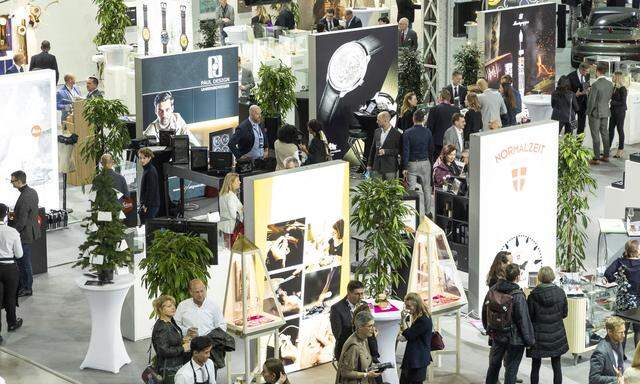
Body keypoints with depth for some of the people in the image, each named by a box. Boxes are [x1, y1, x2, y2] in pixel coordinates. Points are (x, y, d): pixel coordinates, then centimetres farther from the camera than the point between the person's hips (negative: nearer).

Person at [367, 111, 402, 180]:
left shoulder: (396, 134, -8)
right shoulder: (377, 132, 10)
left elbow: (399, 150, -9)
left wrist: (386, 151, -19)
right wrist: (369, 164, 13)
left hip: (390, 169, -5)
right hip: (377, 167, 5)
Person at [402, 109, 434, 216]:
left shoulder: (407, 133, -10)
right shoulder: (427, 132, -4)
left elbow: (405, 151, -10)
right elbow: (431, 149, 4)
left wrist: (404, 167, -7)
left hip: (412, 163, -2)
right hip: (425, 163, 2)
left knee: (412, 189, 1)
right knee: (426, 188, 13)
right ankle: (427, 211, 19)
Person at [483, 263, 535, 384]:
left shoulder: (492, 290, -4)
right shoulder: (518, 296, -22)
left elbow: (484, 313, 8)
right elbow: (524, 320, -18)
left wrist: (488, 329, 23)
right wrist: (530, 340, -7)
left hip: (496, 336, 5)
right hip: (514, 339, -5)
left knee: (494, 365, 20)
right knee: (511, 368, 6)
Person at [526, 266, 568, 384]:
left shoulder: (534, 295, -14)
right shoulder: (560, 292, -7)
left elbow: (529, 316, -8)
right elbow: (565, 313, 3)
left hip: (538, 335, -2)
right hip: (556, 335, 2)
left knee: (535, 365, 9)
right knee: (556, 365, 10)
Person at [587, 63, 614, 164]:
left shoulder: (595, 85, -22)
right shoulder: (610, 84, -1)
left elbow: (591, 101, -19)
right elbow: (609, 98, 8)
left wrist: (589, 112, -6)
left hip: (595, 113, -7)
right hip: (605, 112, 7)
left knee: (595, 136, 0)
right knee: (605, 134, 16)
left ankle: (596, 158, 3)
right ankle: (606, 156, 23)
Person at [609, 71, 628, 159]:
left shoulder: (622, 89, -15)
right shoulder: (614, 87, 7)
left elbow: (623, 103, -18)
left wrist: (612, 102, -17)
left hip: (620, 112, -8)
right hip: (613, 111, 8)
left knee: (620, 130, 1)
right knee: (611, 129, 9)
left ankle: (621, 150, 9)